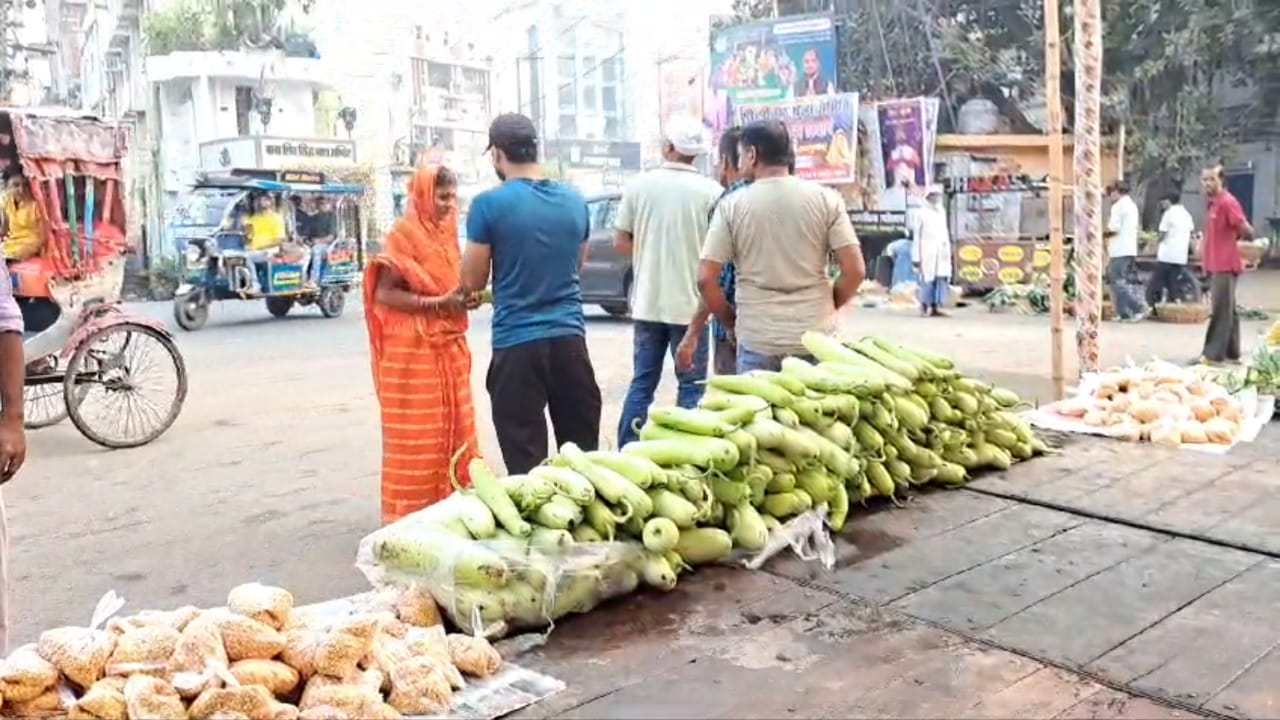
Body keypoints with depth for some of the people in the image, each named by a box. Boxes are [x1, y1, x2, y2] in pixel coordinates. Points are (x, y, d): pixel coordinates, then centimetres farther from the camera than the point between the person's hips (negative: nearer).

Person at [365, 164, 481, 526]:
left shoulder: (447, 233, 12)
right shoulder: (404, 234, -11)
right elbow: (384, 294, -17)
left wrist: (464, 298, 2)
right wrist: (438, 303, -21)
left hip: (449, 345, 8)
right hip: (413, 348, -8)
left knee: (455, 426, 11)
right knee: (417, 432, -2)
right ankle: (412, 509, 8)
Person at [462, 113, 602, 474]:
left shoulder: (489, 204, -8)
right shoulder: (574, 201, 6)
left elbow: (472, 281, -2)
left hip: (517, 343, -4)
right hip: (570, 338, 5)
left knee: (526, 462, 1)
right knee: (583, 451, 14)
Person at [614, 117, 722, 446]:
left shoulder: (639, 185, -2)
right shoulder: (711, 191, -9)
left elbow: (621, 242, 3)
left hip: (647, 302, 3)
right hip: (690, 303, -3)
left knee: (642, 383, 11)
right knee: (691, 385, 6)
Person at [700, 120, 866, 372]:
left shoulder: (732, 205, -3)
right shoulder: (825, 199, 0)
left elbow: (707, 279, -5)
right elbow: (855, 271, -4)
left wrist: (731, 321, 11)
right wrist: (827, 307, 13)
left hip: (757, 340, -1)